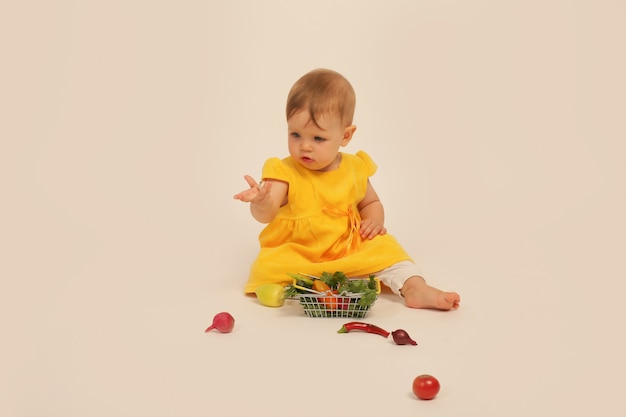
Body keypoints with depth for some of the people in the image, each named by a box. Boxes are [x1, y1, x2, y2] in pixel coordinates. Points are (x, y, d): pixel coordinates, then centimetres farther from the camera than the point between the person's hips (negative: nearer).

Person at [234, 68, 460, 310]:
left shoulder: (355, 168, 1)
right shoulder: (284, 172, -11)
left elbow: (371, 203, 19)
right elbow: (267, 215, -25)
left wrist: (374, 221, -4)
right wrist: (261, 203, -49)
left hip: (348, 250, 3)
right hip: (296, 253, -2)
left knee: (383, 247, -17)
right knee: (267, 267, -29)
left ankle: (414, 288, -21)